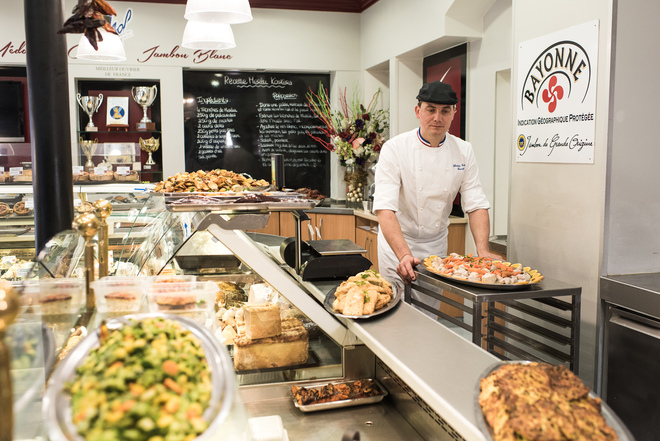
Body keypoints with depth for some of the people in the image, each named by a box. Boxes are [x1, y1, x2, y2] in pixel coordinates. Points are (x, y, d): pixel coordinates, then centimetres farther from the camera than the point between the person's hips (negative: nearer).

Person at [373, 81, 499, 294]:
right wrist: (405, 255, -43)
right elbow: (385, 209, -29)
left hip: (437, 245, 4)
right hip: (398, 244, -3)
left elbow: (476, 205, -7)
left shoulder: (463, 151, -5)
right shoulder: (395, 148, -19)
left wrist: (483, 251, -23)